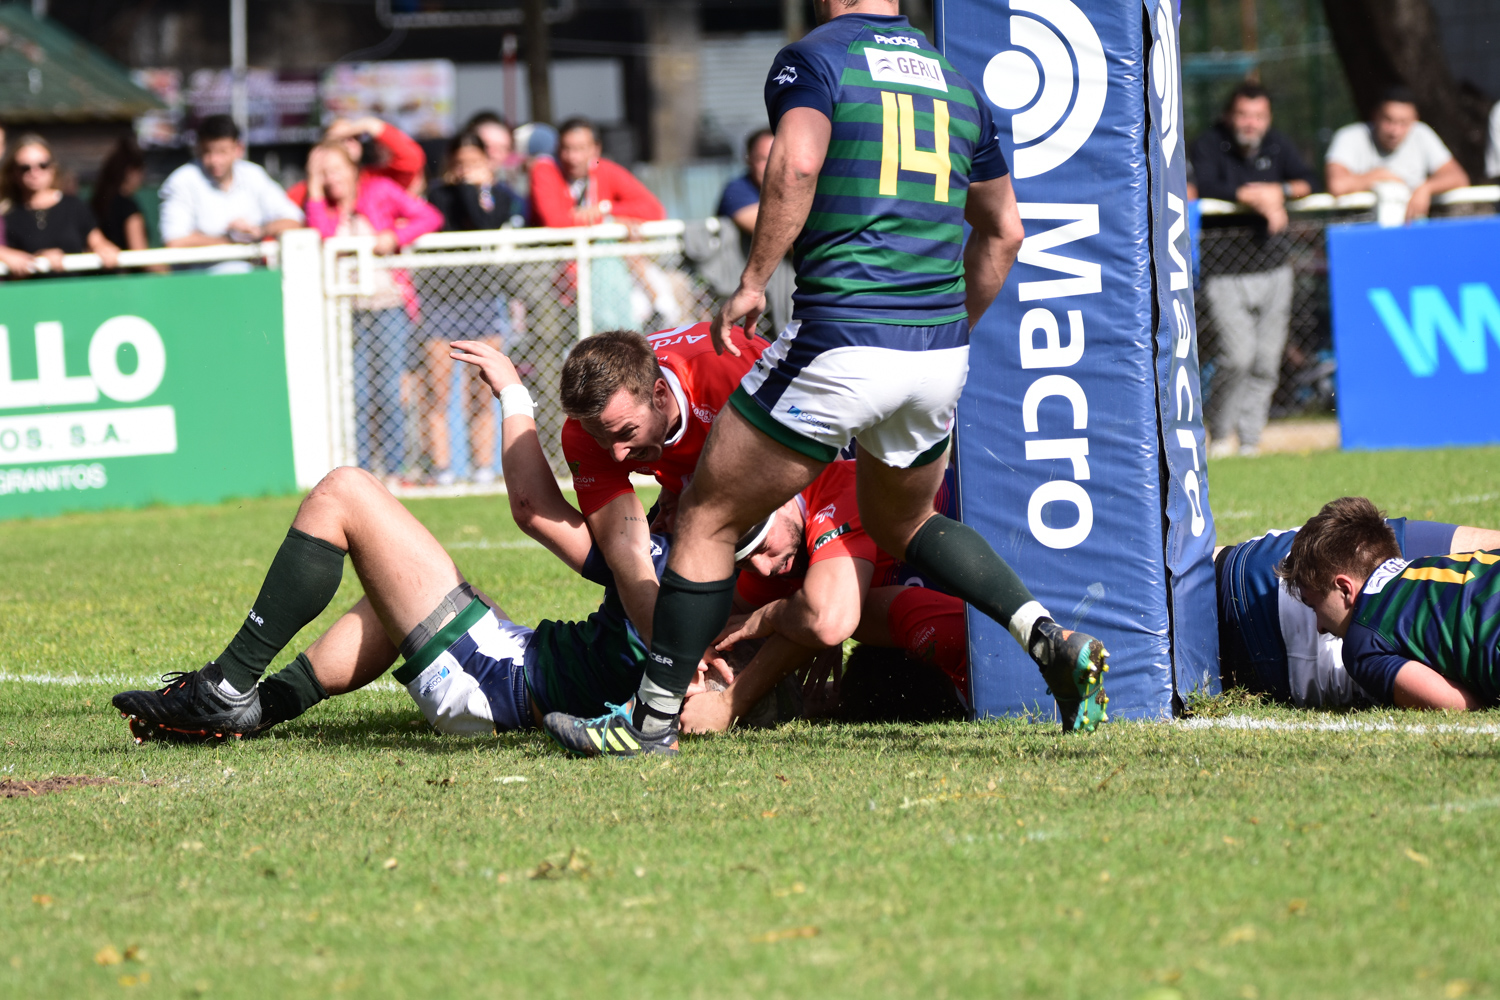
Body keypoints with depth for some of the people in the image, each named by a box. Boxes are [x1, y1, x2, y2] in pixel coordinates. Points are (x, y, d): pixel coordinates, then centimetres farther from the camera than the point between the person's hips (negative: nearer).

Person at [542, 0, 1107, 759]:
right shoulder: (956, 81, 17)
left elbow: (797, 163, -21)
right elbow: (1002, 232, 23)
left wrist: (752, 283, -14)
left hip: (841, 345, -6)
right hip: (939, 349, 6)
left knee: (708, 519, 7)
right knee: (901, 523, 29)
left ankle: (652, 721, 9)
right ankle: (1052, 641, 10)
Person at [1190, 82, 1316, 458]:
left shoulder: (1278, 145, 9)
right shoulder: (1209, 145, -4)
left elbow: (1307, 182, 2)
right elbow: (1205, 187, -20)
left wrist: (1279, 192, -17)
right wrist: (1253, 197, -22)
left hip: (1273, 269, 4)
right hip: (1226, 272, -4)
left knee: (1266, 362, 3)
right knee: (1238, 355, -18)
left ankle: (1249, 441, 13)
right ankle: (1221, 434, 2)